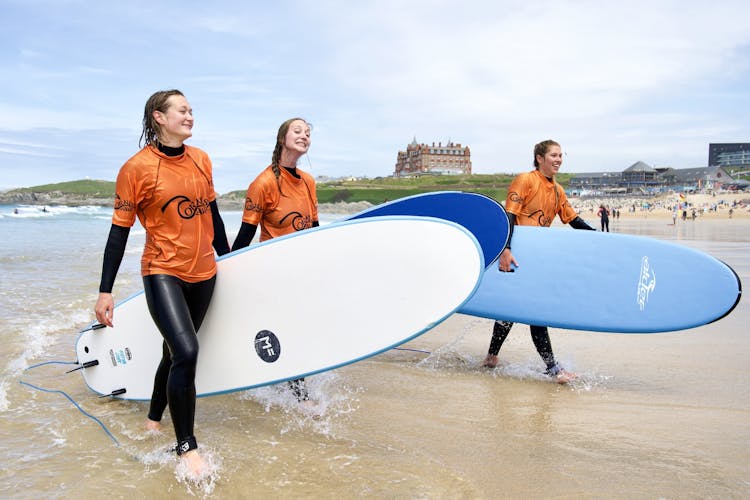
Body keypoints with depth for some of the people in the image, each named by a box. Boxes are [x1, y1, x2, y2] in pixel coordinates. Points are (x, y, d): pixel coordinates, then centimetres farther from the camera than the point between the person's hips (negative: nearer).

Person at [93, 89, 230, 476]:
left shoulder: (201, 160, 5)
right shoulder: (137, 168, -9)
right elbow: (119, 232, -6)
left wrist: (227, 257, 22)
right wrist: (105, 292, -6)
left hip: (203, 273, 5)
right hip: (162, 273, -5)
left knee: (175, 353, 14)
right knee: (186, 353, -19)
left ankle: (153, 422, 37)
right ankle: (186, 446, -2)